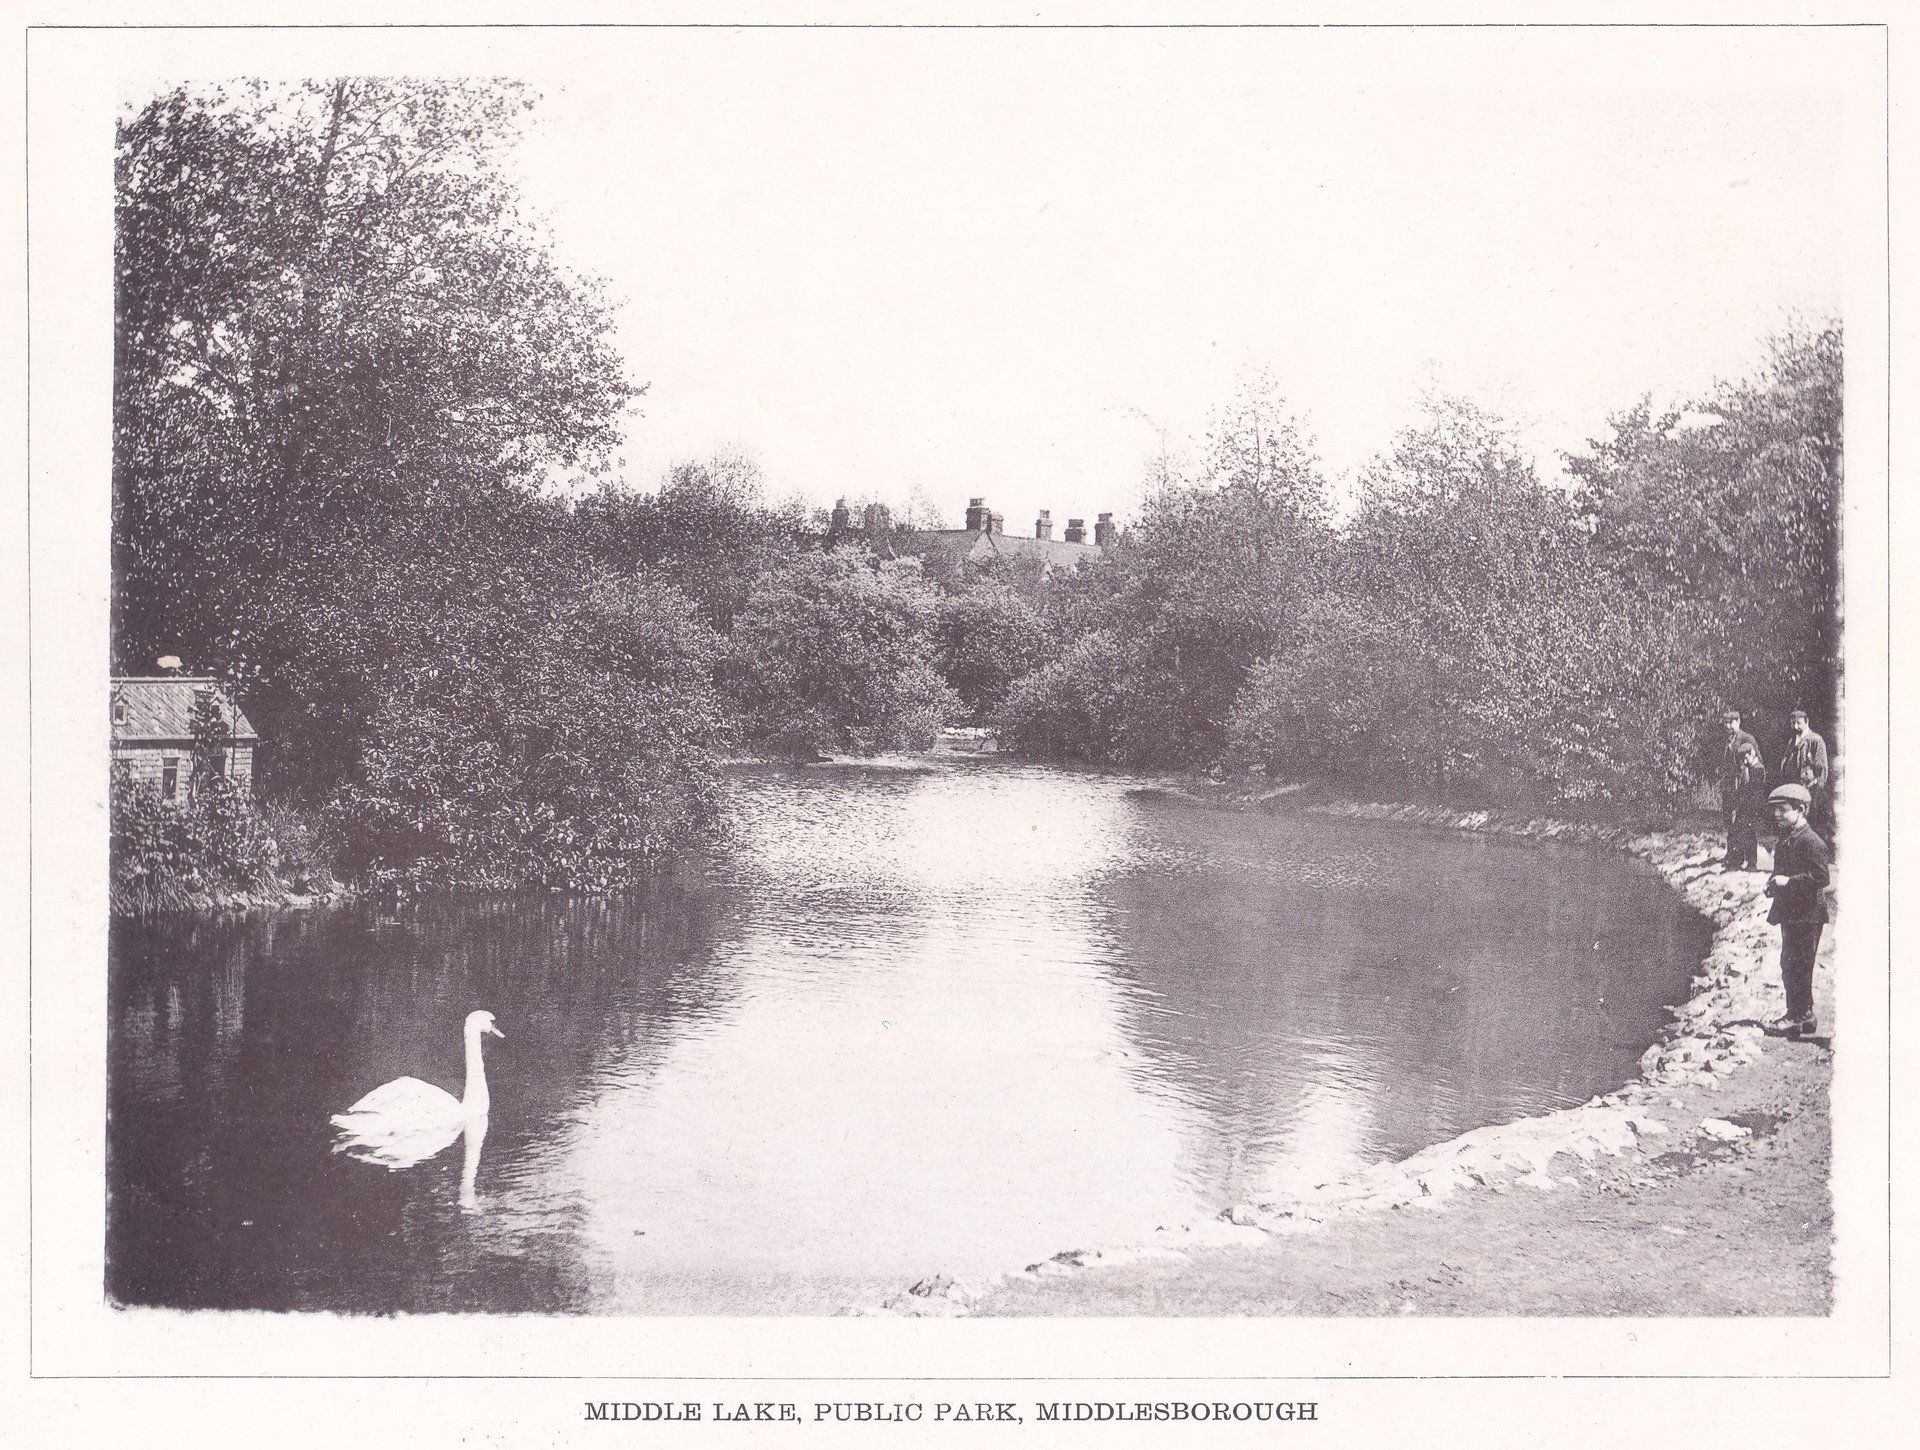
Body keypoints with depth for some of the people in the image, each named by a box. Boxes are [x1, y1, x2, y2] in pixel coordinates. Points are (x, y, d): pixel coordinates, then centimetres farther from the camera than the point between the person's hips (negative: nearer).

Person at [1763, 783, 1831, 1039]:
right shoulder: (1784, 841, 15)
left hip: (1807, 915, -10)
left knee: (1798, 966, -7)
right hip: (1789, 914, 10)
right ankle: (1797, 1015, 23)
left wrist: (1788, 882, -20)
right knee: (1789, 965, 14)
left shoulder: (1811, 842, -15)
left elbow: (1822, 877, -22)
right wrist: (1774, 883, 8)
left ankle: (1800, 1018, -1)